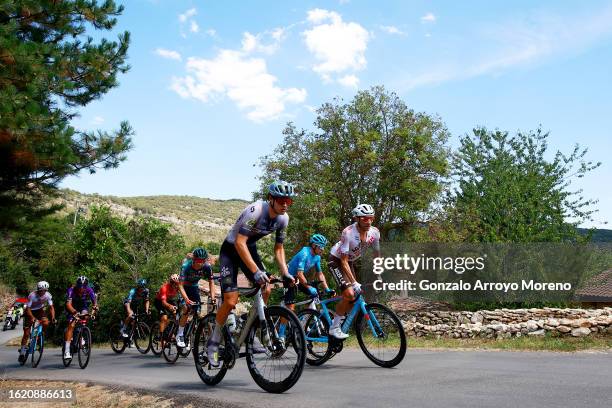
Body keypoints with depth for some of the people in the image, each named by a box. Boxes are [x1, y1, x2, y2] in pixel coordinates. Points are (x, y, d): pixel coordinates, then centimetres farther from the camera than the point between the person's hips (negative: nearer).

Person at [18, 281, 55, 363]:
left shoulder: (48, 295, -20)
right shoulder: (32, 296, -29)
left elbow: (51, 307, -17)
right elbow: (28, 309, -28)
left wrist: (53, 317, -33)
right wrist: (32, 318, -45)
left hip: (39, 310, 2)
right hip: (30, 311, -2)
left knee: (46, 323, -28)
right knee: (26, 333, -5)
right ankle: (22, 352, 10)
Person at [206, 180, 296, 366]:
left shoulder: (283, 219, -9)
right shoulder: (255, 211, -31)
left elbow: (278, 248, 2)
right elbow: (240, 242, -35)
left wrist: (285, 274, -10)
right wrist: (256, 271, -40)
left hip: (250, 248, 6)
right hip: (231, 249, -6)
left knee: (266, 290, -11)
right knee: (231, 300, -15)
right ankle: (213, 342, 5)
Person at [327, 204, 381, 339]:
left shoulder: (375, 232, -15)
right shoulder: (348, 233, -31)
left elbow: (377, 255, -1)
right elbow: (343, 261, -30)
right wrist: (354, 282, -36)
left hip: (350, 262, 7)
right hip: (336, 261, -7)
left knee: (356, 297, 0)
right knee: (349, 294, -22)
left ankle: (338, 320, 21)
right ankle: (334, 328, -8)